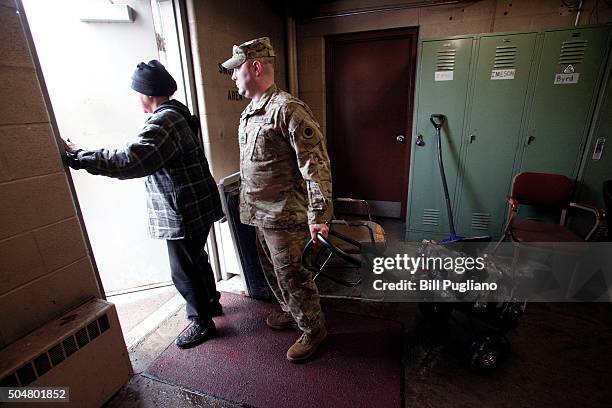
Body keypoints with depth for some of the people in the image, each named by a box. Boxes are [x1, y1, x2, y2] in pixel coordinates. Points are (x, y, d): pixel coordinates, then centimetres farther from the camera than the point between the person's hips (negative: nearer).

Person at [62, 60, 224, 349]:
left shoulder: (164, 122, -22)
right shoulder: (177, 115, 12)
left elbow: (128, 161, -32)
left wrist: (75, 156, -22)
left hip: (183, 215, -10)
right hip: (195, 209, 10)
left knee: (184, 270, 6)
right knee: (196, 260, 24)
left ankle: (202, 322, 25)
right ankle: (210, 301, 44)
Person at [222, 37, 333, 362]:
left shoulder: (288, 109, -19)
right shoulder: (250, 111, 11)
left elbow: (316, 165, -22)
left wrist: (318, 216, -25)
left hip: (284, 215, -9)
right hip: (260, 213, 9)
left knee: (290, 274, 3)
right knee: (271, 269, 21)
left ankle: (313, 330, 27)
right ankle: (291, 312, 45)